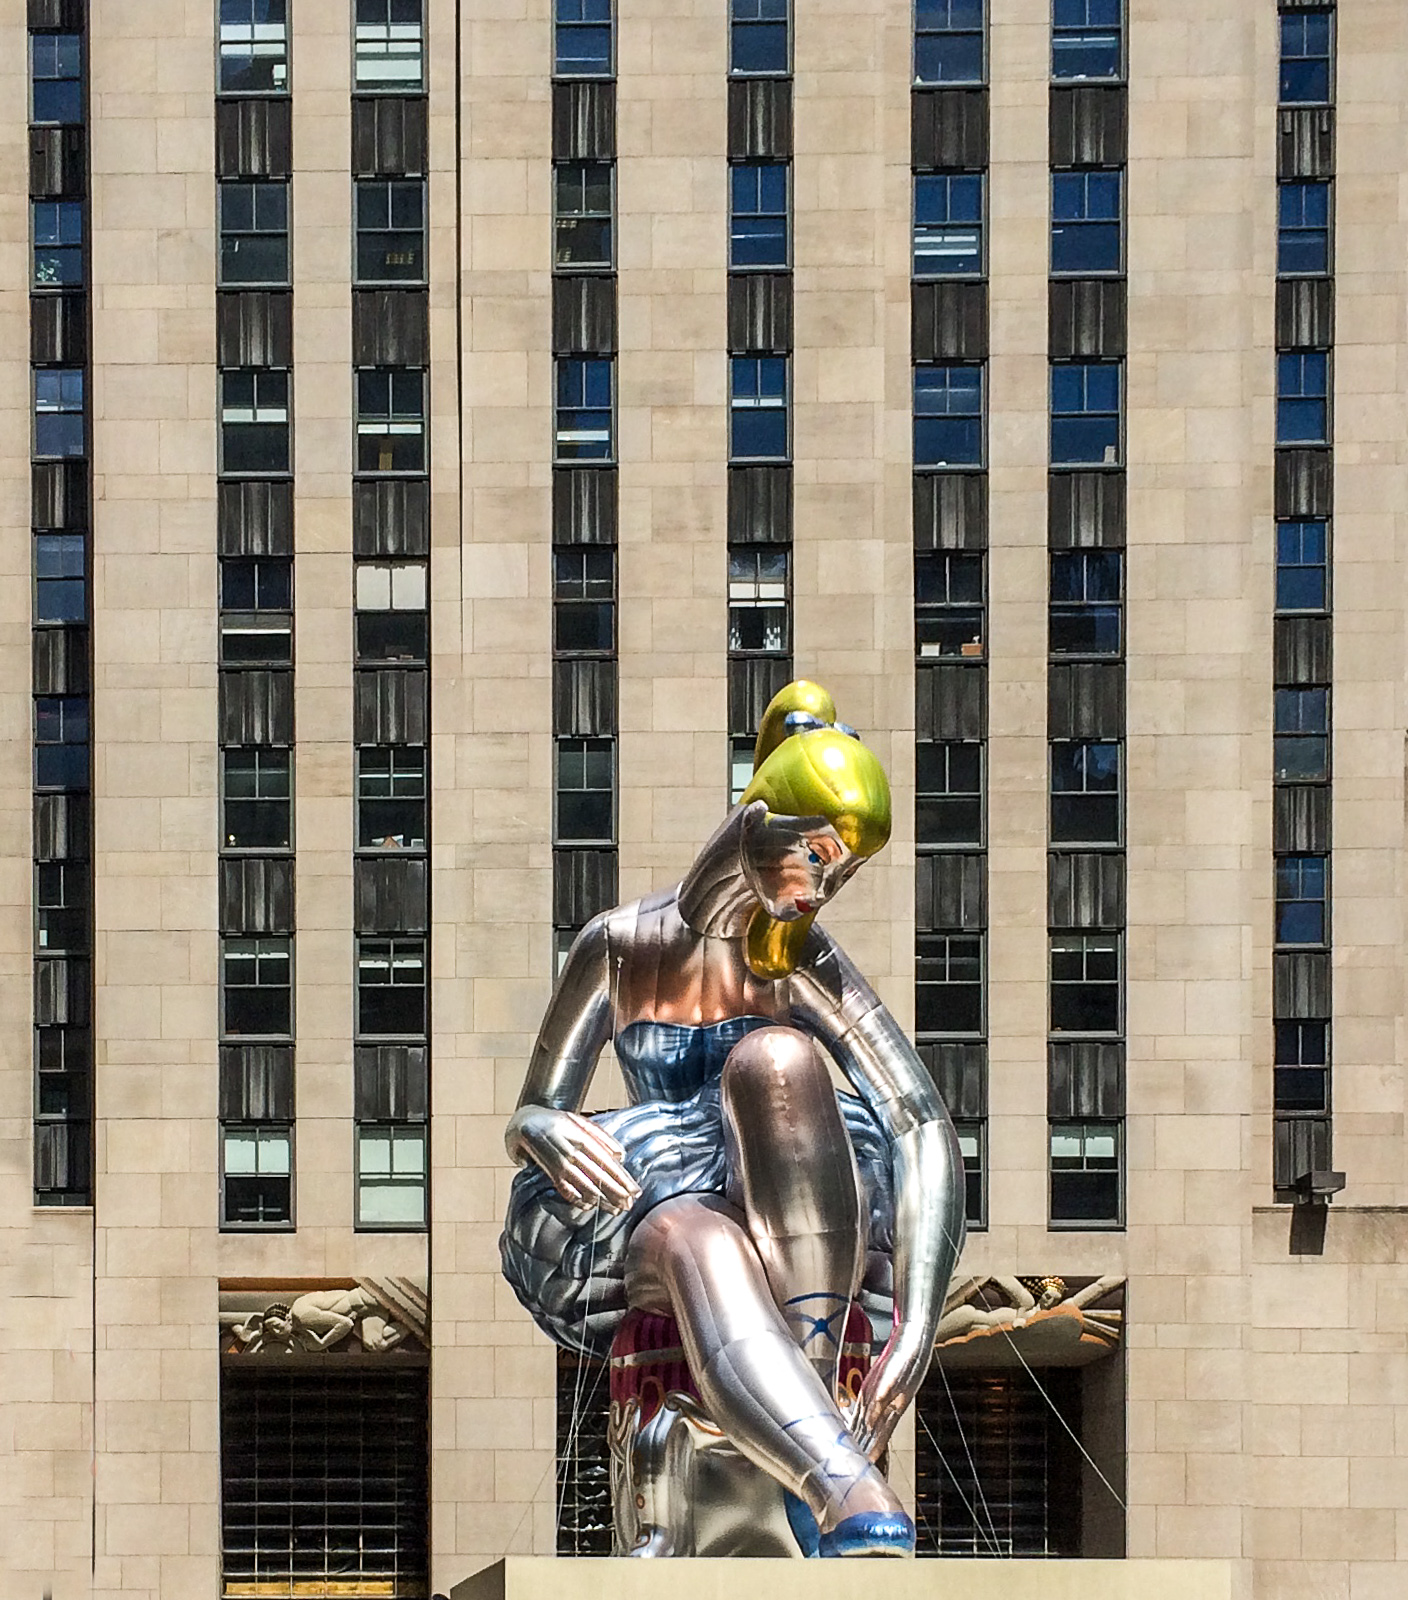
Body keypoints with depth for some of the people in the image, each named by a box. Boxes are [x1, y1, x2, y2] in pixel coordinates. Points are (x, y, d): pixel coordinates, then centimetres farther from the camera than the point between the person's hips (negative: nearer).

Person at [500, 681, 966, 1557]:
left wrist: (916, 1328, -28)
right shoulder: (622, 944, 2)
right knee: (698, 1243, -40)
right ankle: (858, 1502, -67)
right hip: (663, 1221, 0)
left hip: (800, 1236, 0)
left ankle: (815, 1386, -37)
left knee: (777, 1057, -31)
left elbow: (927, 1125, -13)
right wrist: (546, 1132, -24)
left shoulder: (813, 966, -2)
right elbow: (528, 1117, 5)